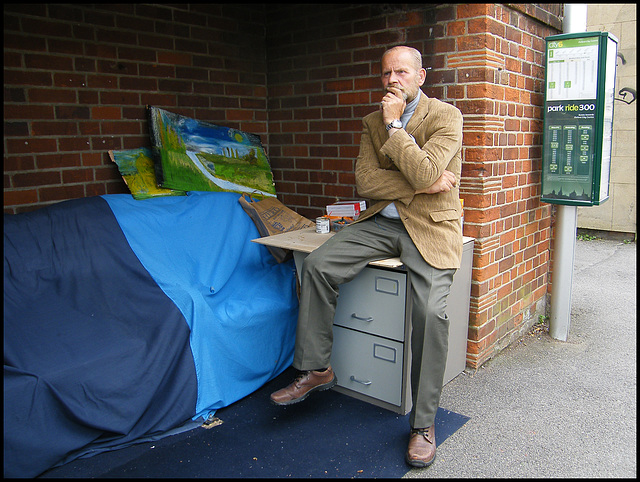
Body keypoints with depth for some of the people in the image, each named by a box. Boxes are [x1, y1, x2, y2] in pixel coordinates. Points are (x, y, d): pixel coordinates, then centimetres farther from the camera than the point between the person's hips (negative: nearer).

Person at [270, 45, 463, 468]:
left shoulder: (446, 116, -6)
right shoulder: (374, 121, 11)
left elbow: (423, 174, -23)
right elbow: (365, 182, -1)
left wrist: (395, 125, -14)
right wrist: (422, 185, -12)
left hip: (429, 226, -5)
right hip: (382, 221, 5)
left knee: (431, 311, -25)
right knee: (317, 265, -14)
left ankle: (424, 424, -7)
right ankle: (316, 370, 1)